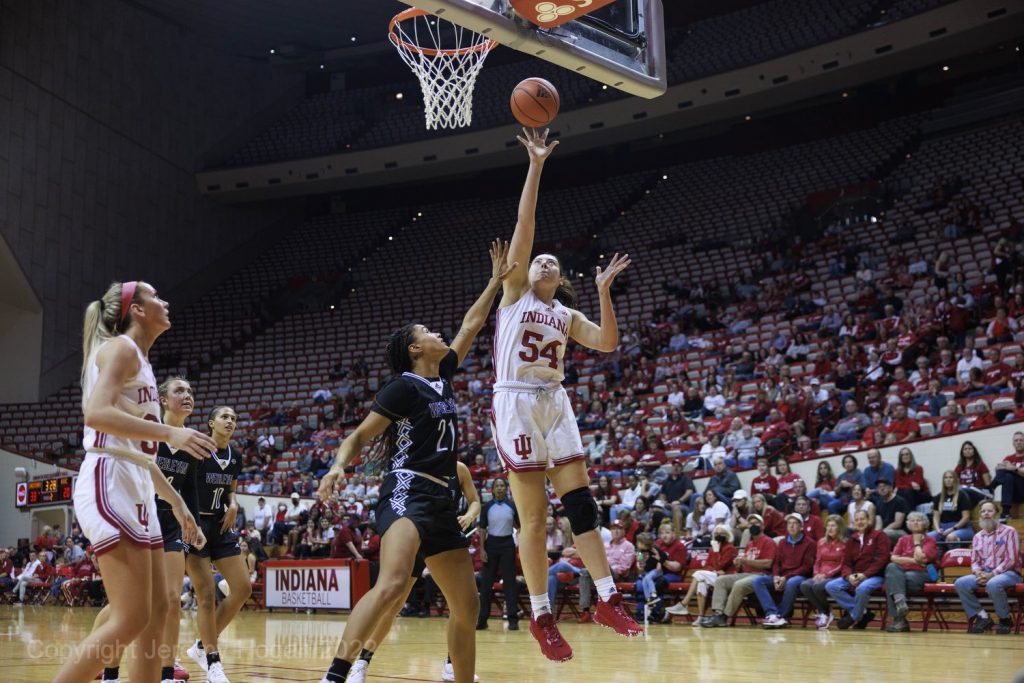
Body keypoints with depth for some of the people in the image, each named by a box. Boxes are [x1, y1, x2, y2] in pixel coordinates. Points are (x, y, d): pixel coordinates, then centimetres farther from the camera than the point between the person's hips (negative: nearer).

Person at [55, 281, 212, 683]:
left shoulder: (139, 360, 23)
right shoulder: (121, 347, -5)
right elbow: (96, 412, -23)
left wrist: (177, 503, 26)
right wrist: (170, 433, -28)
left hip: (135, 492, 10)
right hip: (109, 485, -10)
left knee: (156, 615, 8)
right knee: (131, 620, -14)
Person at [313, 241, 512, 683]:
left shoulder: (443, 377, 18)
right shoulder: (404, 386, -2)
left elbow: (471, 326, 28)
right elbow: (359, 436, -3)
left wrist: (496, 282, 31)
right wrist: (339, 466, -22)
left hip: (440, 500, 9)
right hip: (407, 492, -9)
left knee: (467, 606, 9)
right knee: (392, 584, -32)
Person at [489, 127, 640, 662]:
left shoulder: (567, 315, 18)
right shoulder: (514, 292, 6)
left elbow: (608, 343, 6)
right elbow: (524, 226, -4)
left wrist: (604, 291, 0)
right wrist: (535, 167, -9)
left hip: (555, 403, 5)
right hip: (516, 403, -5)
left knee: (580, 501, 0)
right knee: (533, 516, -3)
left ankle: (607, 598, 5)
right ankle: (540, 615, 5)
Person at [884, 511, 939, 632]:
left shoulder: (930, 540, 7)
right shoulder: (904, 540, 18)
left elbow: (920, 558, -12)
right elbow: (893, 558, 3)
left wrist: (917, 542, 3)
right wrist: (913, 560, -8)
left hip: (920, 574, -4)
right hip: (902, 572, 4)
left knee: (891, 581, -31)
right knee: (892, 567, -32)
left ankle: (899, 619, -31)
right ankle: (900, 603, -41)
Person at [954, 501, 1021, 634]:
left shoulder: (1009, 532, -1)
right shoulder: (978, 536, 14)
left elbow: (1011, 560, -8)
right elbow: (974, 561, 14)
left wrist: (992, 574, -18)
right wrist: (978, 573, -10)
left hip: (1008, 573, -5)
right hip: (983, 574, 5)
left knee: (993, 584, -40)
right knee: (960, 583, -22)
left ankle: (1005, 619, -14)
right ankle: (982, 617, -11)